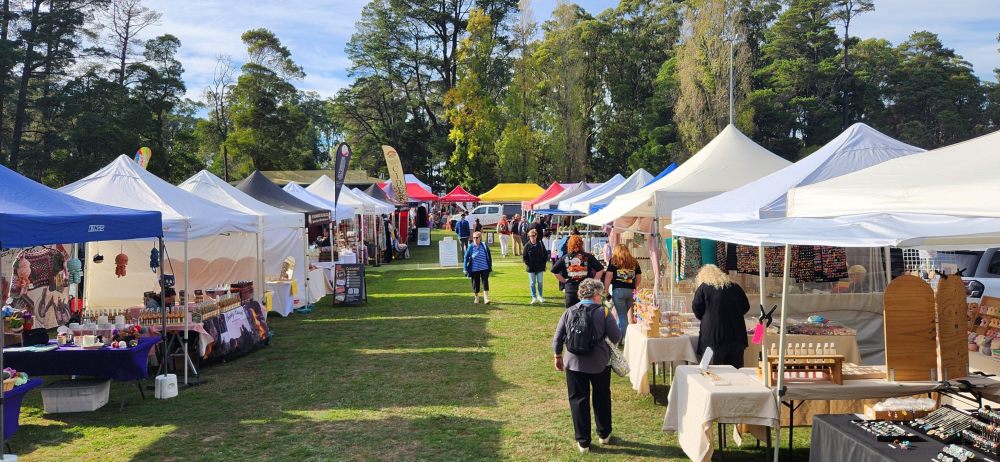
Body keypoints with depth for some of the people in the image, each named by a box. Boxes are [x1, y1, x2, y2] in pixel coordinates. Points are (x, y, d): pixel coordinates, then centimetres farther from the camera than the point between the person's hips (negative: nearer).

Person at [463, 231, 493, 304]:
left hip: (484, 268, 0)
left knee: (485, 283, -6)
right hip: (474, 269, 0)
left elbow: (489, 257, 4)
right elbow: (466, 257, 0)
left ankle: (486, 298, -3)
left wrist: (490, 266, 4)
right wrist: (466, 269, -2)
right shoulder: (471, 247, -6)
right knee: (475, 284, 10)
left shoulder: (484, 246, -5)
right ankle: (476, 297, 29)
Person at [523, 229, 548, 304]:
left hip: (540, 268, 1)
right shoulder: (527, 245, -5)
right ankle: (534, 298, 11)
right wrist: (528, 264, -7)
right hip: (531, 268, -1)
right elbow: (524, 256, 0)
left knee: (540, 282, 8)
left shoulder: (540, 245, -1)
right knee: (532, 283, 3)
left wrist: (543, 263, 0)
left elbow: (546, 255, 7)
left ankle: (540, 296, 24)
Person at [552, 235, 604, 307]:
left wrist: (564, 281, 7)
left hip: (570, 289, 1)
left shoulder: (565, 258, 1)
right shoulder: (588, 257, -3)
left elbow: (554, 271, 2)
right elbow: (600, 269, -9)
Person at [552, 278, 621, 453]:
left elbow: (557, 338, -1)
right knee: (602, 399, 20)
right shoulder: (604, 312, -11)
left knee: (578, 400, 11)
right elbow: (616, 338, -9)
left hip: (574, 364, 1)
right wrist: (613, 320, 8)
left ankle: (583, 442, 15)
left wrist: (558, 357, 14)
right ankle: (604, 434, 35)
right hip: (599, 364, -1)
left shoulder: (569, 312, -4)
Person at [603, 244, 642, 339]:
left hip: (618, 290, -3)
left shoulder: (614, 261, 4)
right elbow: (639, 279, 13)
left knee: (622, 316, 0)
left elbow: (608, 277, -2)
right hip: (631, 291, 3)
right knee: (628, 315, 14)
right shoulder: (634, 262, 14)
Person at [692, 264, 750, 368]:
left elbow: (697, 309, 1)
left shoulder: (703, 288, -2)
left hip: (713, 336, -4)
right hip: (737, 336, 4)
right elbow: (746, 307, 17)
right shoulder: (735, 287, 10)